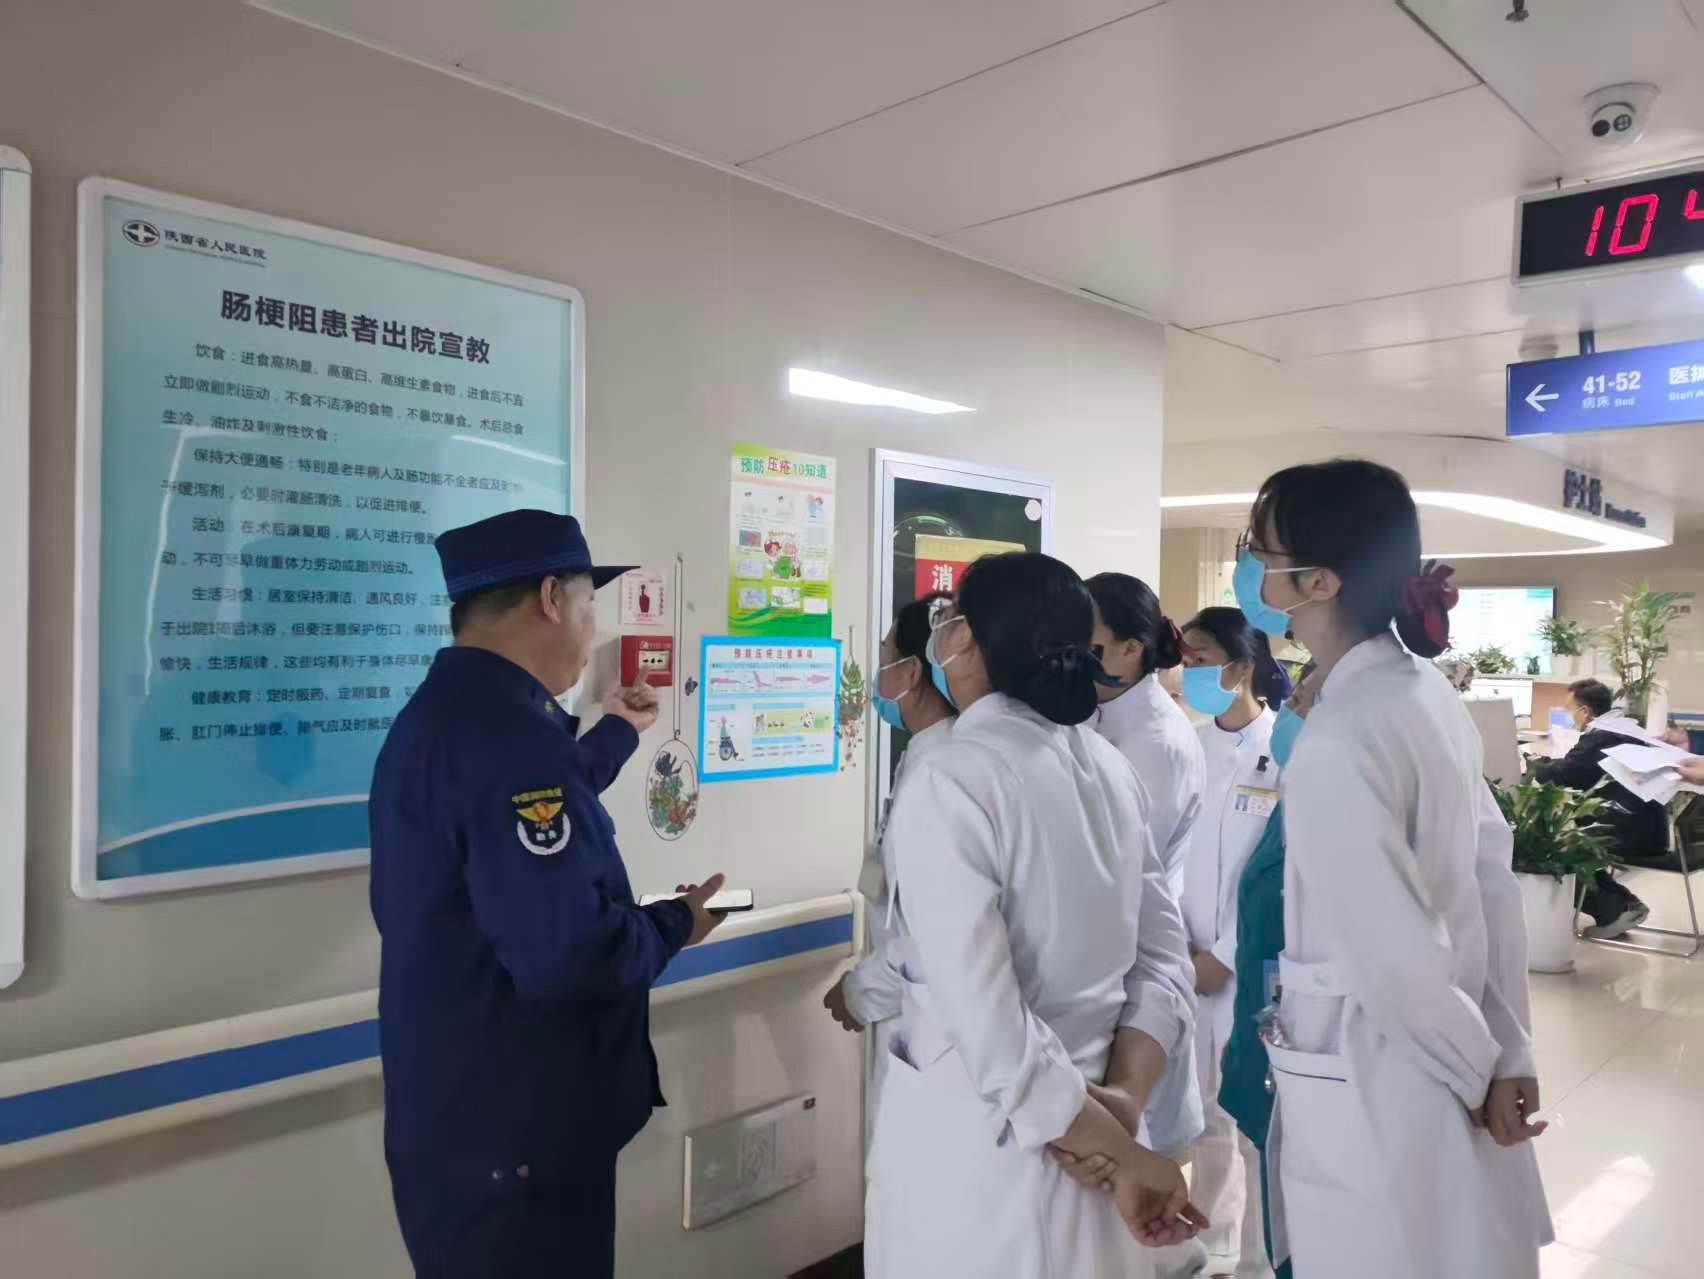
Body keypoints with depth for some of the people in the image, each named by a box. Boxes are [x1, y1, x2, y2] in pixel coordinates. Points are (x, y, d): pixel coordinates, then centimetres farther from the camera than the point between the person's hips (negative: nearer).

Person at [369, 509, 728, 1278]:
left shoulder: (444, 712, 7)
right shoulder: (507, 734, -28)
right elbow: (567, 954, -33)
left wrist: (615, 733, 33)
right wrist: (675, 925, -14)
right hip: (513, 1130, -10)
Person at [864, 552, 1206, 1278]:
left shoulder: (946, 782, -21)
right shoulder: (1107, 765, 1)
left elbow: (989, 1028, -25)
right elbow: (1163, 957, 0)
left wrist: (1120, 1147, -14)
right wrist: (1120, 1112, -7)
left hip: (978, 1140, -6)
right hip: (1090, 1114, 6)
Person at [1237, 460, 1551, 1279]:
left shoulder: (1335, 744, -27)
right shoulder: (1429, 691, -1)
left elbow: (1397, 963, -24)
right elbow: (1495, 879, 3)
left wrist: (1476, 1075, -7)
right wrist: (1508, 1056, 6)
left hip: (1377, 1089, -8)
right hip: (1442, 1067, 8)